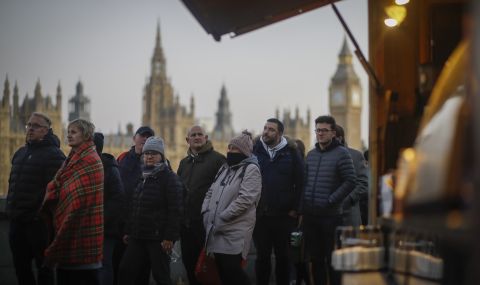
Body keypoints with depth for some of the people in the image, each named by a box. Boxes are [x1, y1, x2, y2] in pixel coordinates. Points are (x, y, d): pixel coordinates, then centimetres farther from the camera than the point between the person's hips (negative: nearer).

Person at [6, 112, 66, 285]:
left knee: (43, 266, 2)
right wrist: (11, 208, 15)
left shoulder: (53, 155, -9)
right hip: (17, 221, 8)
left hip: (38, 223, -8)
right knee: (20, 266, 13)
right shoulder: (20, 153, 17)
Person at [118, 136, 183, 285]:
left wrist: (170, 237, -20)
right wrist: (128, 231, 19)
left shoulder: (170, 178, -6)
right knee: (125, 271, 4)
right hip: (138, 236, 7)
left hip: (159, 237, -7)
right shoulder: (143, 178, 18)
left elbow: (175, 211, -14)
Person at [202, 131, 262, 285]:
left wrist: (221, 218, -17)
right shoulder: (225, 168, 19)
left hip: (236, 230, -8)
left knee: (231, 269, -13)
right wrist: (206, 212, 3)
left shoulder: (251, 169, -7)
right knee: (222, 269, 8)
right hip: (217, 229, 8)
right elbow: (211, 192, 20)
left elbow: (245, 199, -18)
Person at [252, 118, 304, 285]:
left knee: (282, 256, 10)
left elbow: (300, 182, -3)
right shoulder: (255, 151, 2)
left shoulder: (290, 152, -1)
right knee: (262, 256, 8)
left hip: (284, 215, -1)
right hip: (260, 215, 1)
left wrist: (295, 208, -6)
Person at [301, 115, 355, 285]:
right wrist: (303, 205, 7)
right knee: (315, 259, 13)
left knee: (332, 260, 1)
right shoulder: (311, 154, 12)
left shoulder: (341, 153, -6)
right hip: (310, 215, 6)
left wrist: (330, 201, -13)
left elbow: (350, 182, -10)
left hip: (330, 215, -5)